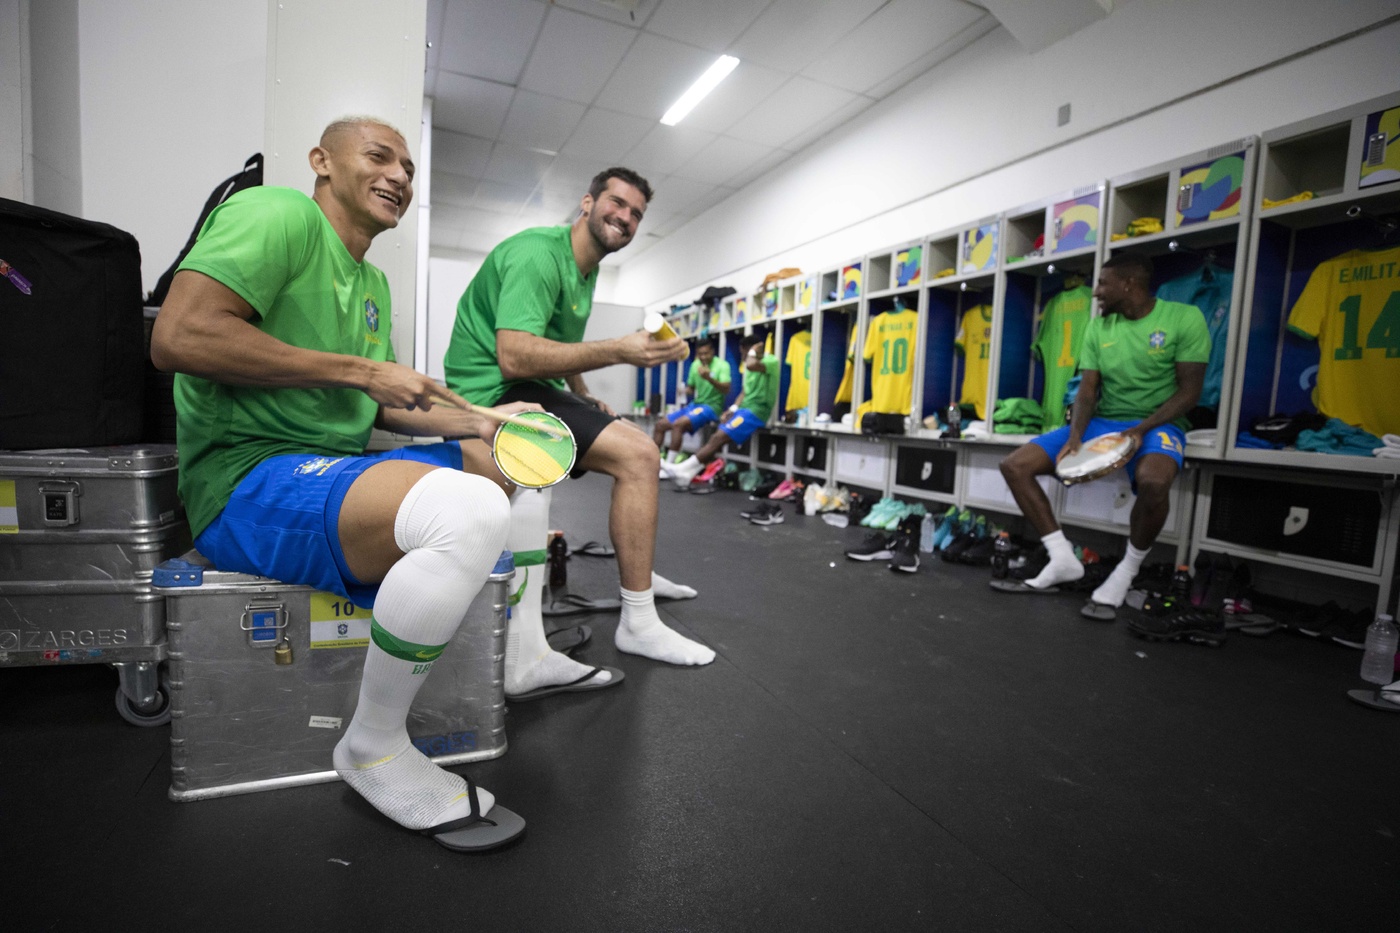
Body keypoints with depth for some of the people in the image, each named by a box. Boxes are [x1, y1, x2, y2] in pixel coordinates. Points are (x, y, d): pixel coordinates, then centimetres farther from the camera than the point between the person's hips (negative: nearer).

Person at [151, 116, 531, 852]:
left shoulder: (374, 283, 20)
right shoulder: (281, 214, -8)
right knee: (471, 514, -36)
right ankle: (373, 749, -12)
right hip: (248, 477, -10)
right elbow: (177, 336, -22)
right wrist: (359, 369, -17)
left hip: (338, 467, 10)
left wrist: (479, 420, 7)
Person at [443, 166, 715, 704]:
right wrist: (617, 351, -33)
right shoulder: (538, 254, -16)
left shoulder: (586, 270, 15)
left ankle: (641, 574, 28)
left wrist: (586, 399, 19)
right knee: (638, 456, -22)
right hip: (497, 391, -10)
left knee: (638, 446, 16)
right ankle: (637, 623, -13)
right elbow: (514, 356, -29)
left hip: (534, 389, 10)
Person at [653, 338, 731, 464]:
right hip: (695, 405, 8)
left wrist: (709, 378, -38)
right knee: (660, 424, 0)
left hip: (711, 407, -8)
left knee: (678, 424, -30)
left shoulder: (722, 365, -10)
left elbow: (726, 389, -23)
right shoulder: (695, 365, 8)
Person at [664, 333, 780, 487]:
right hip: (744, 409, 9)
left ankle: (683, 469, -21)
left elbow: (750, 365, -31)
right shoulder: (753, 365, 21)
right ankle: (685, 473, -15)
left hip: (756, 411, -9)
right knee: (716, 440, -7)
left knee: (718, 438, -19)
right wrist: (732, 409, 4)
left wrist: (753, 352, -10)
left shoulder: (771, 361, -9)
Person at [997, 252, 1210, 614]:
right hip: (1101, 422, 5)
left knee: (1154, 482, -41)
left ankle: (1127, 570, -13)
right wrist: (1075, 434, -15)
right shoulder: (1098, 327, 7)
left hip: (1157, 425, -5)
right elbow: (1087, 390, 2)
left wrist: (1142, 429, -23)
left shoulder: (1184, 318, -6)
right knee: (1014, 466, -11)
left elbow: (1189, 391, -9)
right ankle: (1063, 558, -4)